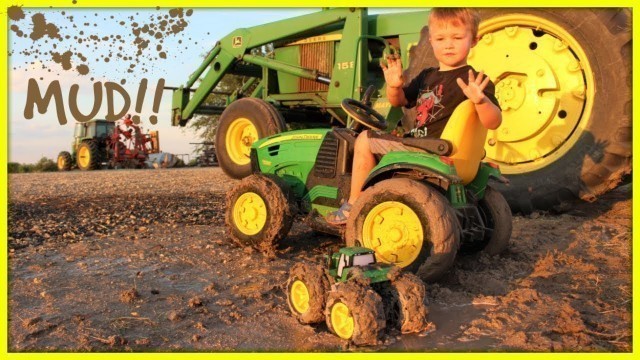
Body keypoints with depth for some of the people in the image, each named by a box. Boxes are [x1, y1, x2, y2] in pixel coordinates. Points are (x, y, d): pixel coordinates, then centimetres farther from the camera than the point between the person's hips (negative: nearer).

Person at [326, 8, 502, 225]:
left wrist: (480, 99, -42)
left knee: (365, 140, -7)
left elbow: (493, 122, -21)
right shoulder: (427, 77, 11)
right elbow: (400, 101, 18)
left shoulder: (472, 80, -13)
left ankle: (353, 205, 0)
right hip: (418, 143, 9)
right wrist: (394, 86, -6)